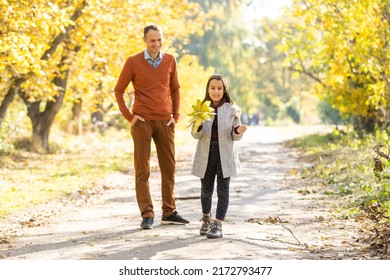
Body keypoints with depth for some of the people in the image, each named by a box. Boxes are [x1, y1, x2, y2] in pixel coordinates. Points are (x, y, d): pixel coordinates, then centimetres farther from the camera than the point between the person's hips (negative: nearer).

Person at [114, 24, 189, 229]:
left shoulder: (170, 60, 5)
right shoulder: (133, 62, -4)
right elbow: (119, 90, 2)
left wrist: (176, 115, 8)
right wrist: (128, 116, -4)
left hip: (165, 122, 3)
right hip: (142, 122, -3)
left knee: (169, 168, 7)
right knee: (142, 170, -2)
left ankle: (169, 212, 16)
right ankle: (147, 215, 1)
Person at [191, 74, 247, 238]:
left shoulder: (232, 110, -1)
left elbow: (234, 137, 1)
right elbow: (196, 135, -3)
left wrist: (238, 131, -22)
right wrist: (198, 125, -25)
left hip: (224, 154, -1)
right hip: (206, 154, 1)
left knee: (222, 190, -3)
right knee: (206, 189, 12)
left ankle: (218, 225, -1)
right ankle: (206, 219, 35)